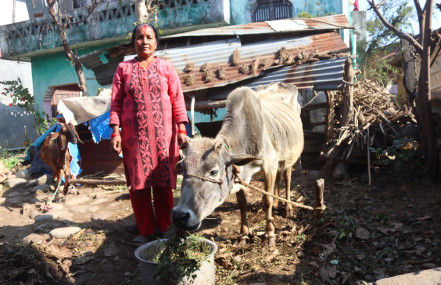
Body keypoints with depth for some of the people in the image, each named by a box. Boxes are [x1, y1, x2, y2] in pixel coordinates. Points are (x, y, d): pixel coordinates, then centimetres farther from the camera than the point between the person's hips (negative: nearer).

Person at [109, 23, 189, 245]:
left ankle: (165, 228, 18)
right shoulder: (123, 69, 9)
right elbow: (116, 102, 6)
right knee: (138, 184, 4)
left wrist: (181, 129, -5)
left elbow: (177, 99, 3)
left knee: (164, 182, 3)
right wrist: (115, 131, -3)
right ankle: (145, 231, 17)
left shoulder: (166, 68, 7)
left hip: (163, 134, -1)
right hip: (134, 135, 1)